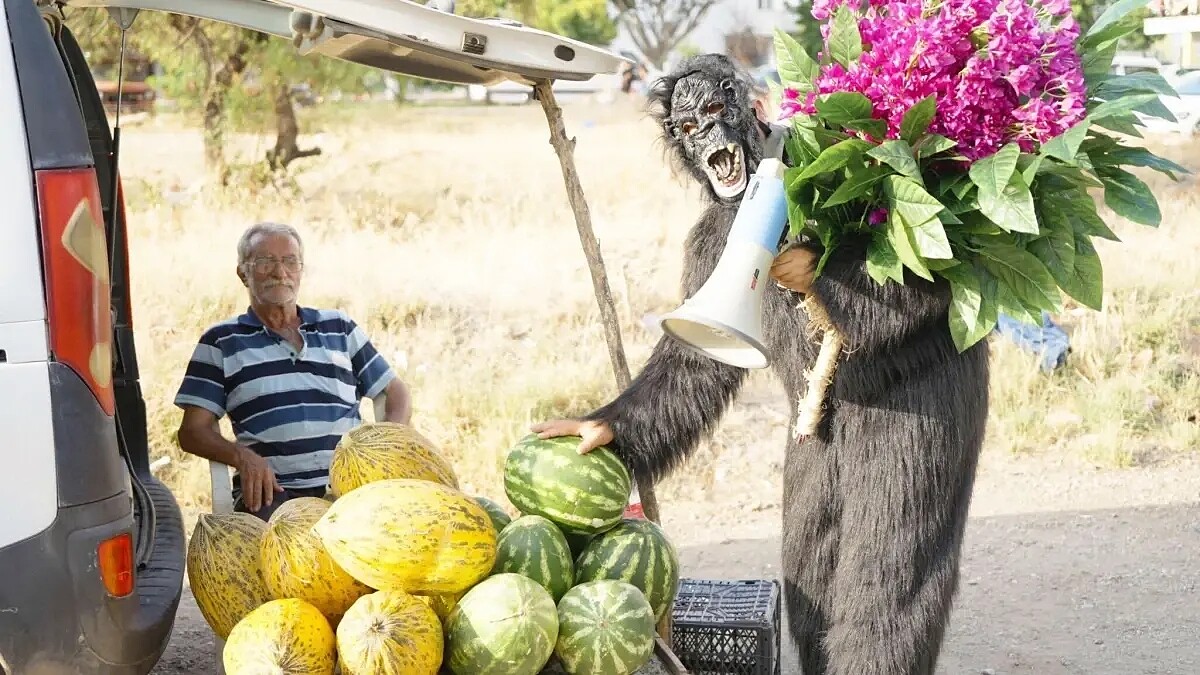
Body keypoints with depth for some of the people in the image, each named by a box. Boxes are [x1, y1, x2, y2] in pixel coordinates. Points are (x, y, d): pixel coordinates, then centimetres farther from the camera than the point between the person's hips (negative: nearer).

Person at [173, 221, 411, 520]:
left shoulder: (339, 328, 22)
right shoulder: (221, 341, 15)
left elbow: (396, 393, 24)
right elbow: (193, 431, 8)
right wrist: (242, 456, -12)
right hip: (272, 491, -2)